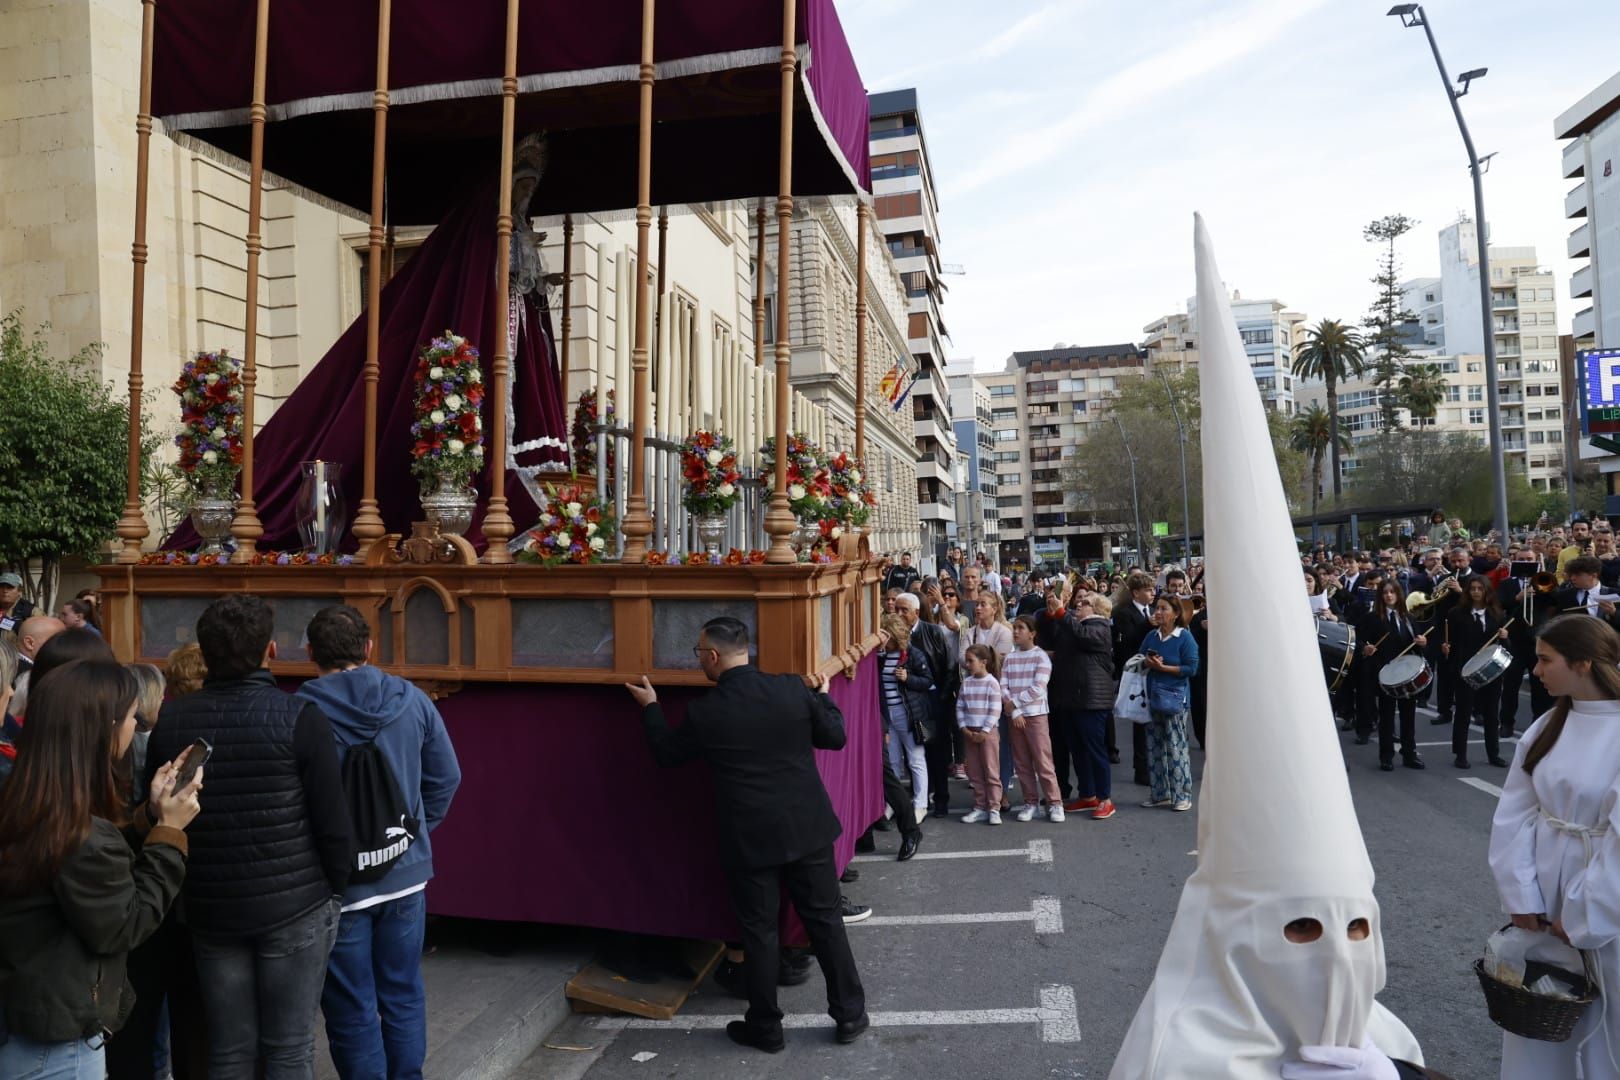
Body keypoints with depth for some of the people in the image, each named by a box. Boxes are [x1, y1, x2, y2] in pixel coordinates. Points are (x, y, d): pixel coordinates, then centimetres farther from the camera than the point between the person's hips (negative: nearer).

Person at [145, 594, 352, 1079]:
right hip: (295, 907, -4)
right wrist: (333, 890, 3)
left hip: (209, 909, 4)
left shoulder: (168, 721, 0)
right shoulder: (300, 718, -14)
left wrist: (185, 889, 19)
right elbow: (332, 823, -12)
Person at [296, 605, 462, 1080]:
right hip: (406, 872, 4)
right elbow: (446, 778, 2)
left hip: (337, 881, -3)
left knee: (353, 1012, 12)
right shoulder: (413, 700, -5)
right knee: (403, 995, 19)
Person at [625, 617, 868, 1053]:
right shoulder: (794, 689, -9)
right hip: (807, 829, 2)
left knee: (759, 932, 12)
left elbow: (667, 754, 6)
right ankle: (850, 1014, 24)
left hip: (749, 839, -2)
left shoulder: (703, 712, -11)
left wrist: (649, 708, 19)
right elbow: (835, 737, 2)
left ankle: (765, 1027, 25)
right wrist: (823, 696, 18)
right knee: (825, 921, 13)